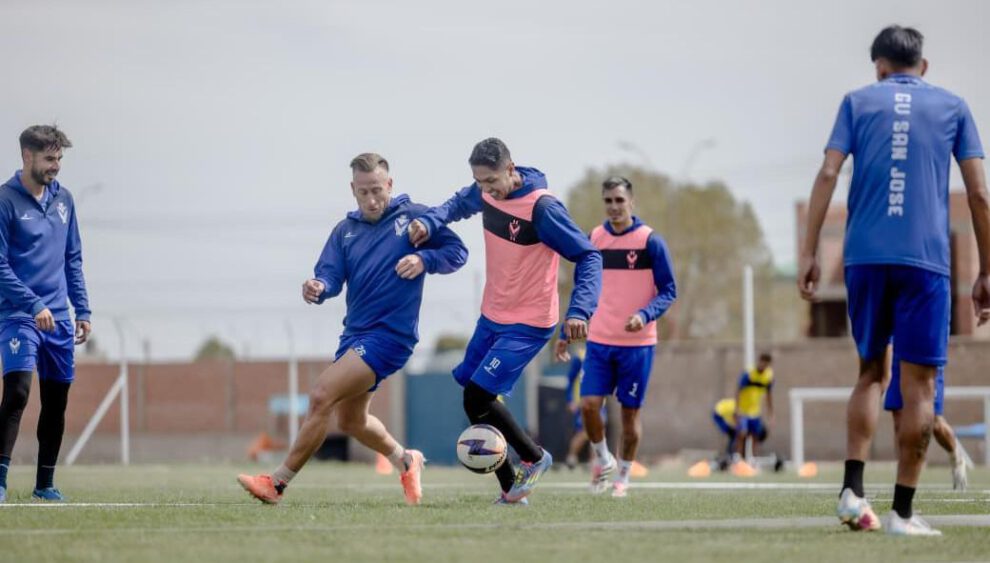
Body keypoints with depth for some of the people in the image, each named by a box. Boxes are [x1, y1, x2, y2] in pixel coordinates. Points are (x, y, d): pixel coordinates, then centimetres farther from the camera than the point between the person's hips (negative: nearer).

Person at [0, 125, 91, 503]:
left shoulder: (63, 199, 10)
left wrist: (82, 311, 12)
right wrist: (33, 305, -18)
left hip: (59, 319, 6)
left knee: (56, 401, 8)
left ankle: (45, 483, 18)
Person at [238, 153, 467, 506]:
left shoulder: (413, 216, -2)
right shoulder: (345, 232, 11)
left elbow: (457, 252, 1)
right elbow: (330, 276, -1)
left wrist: (424, 259, -18)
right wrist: (317, 289, -25)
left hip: (390, 333, -7)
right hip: (355, 333, 7)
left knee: (321, 398, -18)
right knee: (350, 421, 18)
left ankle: (277, 483, -12)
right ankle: (406, 461, 44)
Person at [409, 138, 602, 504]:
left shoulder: (542, 208, -24)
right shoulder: (486, 193, -3)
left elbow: (588, 257, -21)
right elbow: (461, 203, 21)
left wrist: (579, 311, -34)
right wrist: (430, 222, 0)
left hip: (528, 325, -8)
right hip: (492, 317, 8)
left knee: (477, 398, -14)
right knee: (475, 397, 6)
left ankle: (534, 458, 9)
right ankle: (511, 490, 16)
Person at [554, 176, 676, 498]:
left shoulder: (650, 241, -6)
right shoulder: (594, 239, 6)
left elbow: (668, 291, -4)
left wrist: (644, 316, -22)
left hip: (637, 343, -3)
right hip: (599, 340, 3)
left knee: (630, 412, 3)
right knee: (589, 404, -10)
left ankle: (623, 477, 20)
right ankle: (602, 459, 15)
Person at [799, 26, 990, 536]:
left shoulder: (859, 102, 12)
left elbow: (828, 175, 0)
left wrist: (809, 253, -1)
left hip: (864, 257, 2)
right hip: (925, 259, -2)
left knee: (871, 372, 15)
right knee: (918, 384, 1)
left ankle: (852, 491, 2)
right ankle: (902, 512, -3)